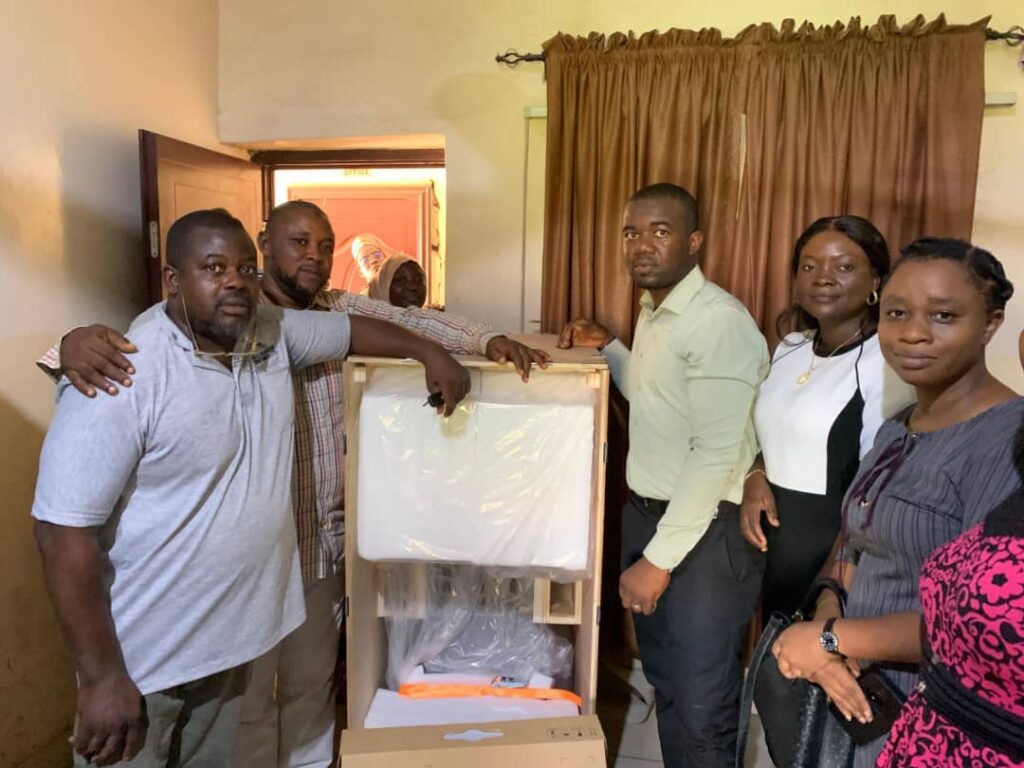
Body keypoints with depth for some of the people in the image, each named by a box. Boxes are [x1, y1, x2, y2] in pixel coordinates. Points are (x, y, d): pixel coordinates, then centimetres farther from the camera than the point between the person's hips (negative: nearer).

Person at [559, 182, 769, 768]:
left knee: (702, 705, 6)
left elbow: (716, 454, -23)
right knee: (665, 681, 23)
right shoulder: (653, 312, 10)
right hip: (646, 513, 9)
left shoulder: (720, 321, -20)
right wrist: (608, 348, 12)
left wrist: (658, 560, -20)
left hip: (707, 530, -9)